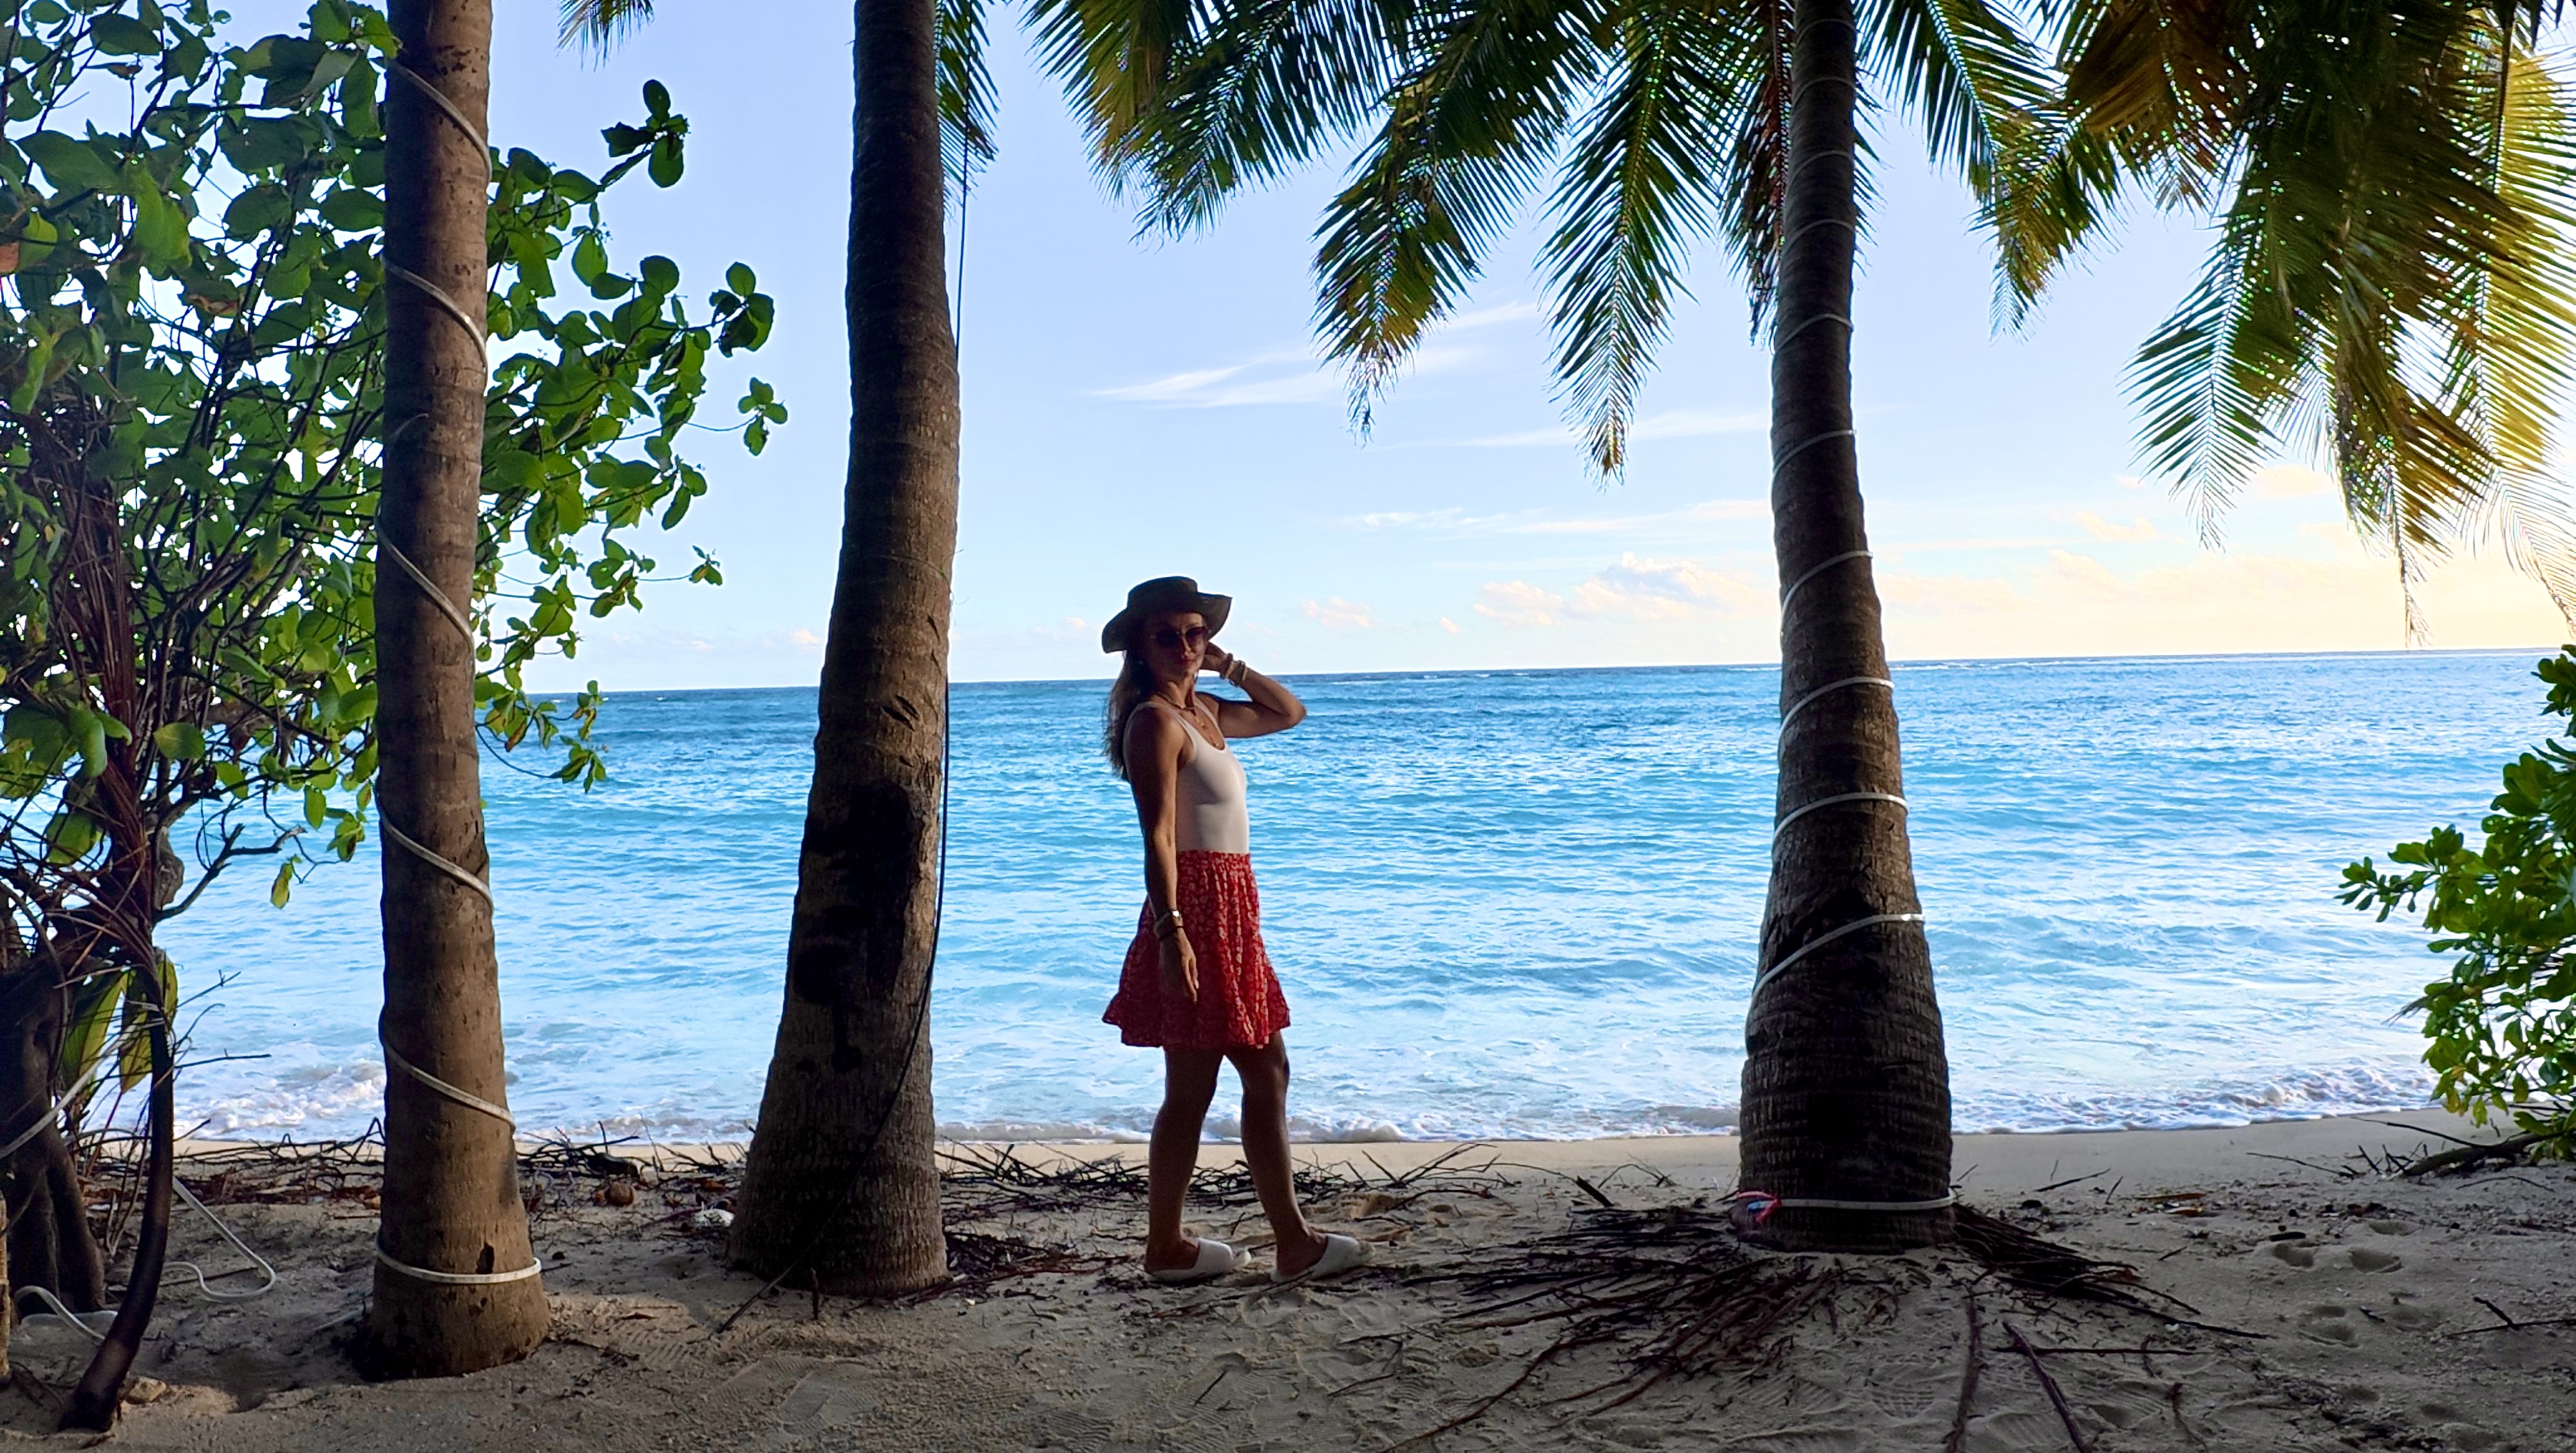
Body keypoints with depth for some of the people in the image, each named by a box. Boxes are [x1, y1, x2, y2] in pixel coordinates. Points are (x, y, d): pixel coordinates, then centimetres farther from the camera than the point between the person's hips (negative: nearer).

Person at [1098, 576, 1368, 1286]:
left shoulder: (1204, 713, 15)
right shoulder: (1156, 721, -12)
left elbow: (1289, 713, 29)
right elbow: (1158, 836, -20)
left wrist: (1228, 665, 15)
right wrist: (1170, 931, -26)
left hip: (1230, 912, 10)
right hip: (1196, 908, -10)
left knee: (1268, 1075, 12)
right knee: (1190, 1090, -3)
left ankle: (1293, 1241, 19)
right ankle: (1166, 1248, 7)